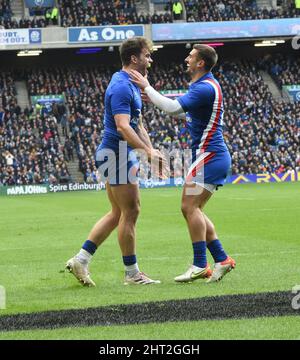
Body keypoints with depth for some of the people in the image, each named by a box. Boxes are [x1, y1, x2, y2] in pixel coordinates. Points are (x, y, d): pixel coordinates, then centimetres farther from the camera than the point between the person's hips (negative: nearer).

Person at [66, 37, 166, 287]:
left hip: (120, 155, 10)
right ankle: (132, 273, 5)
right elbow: (122, 127, -28)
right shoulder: (121, 87, -18)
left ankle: (80, 260, 12)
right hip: (117, 155, -10)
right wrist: (148, 150, -31)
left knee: (118, 213, 13)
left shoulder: (131, 85, 16)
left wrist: (151, 150, 18)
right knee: (130, 212, -3)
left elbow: (137, 124, 23)